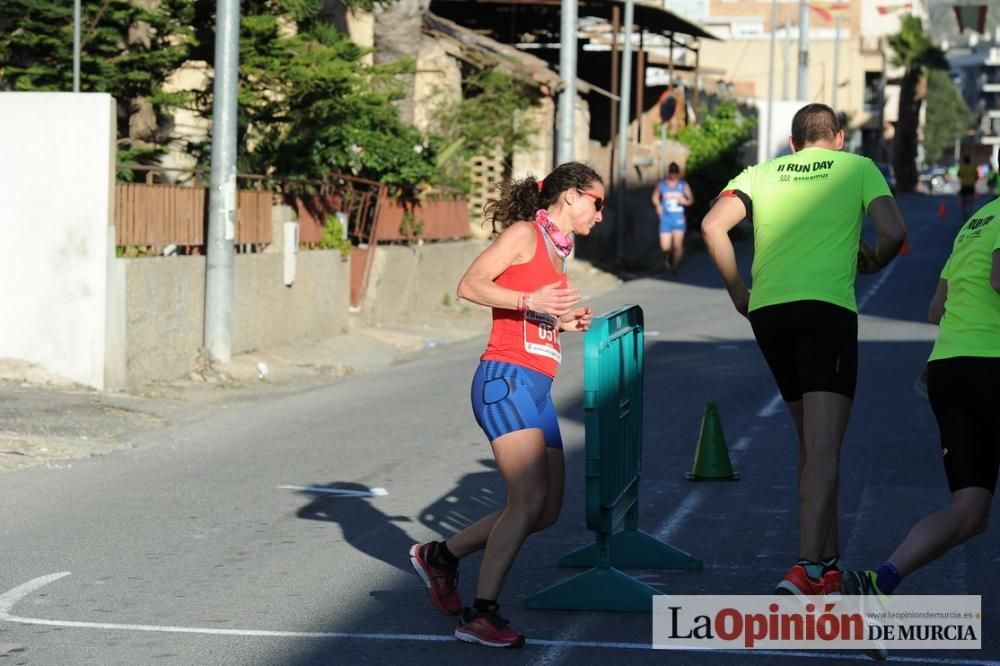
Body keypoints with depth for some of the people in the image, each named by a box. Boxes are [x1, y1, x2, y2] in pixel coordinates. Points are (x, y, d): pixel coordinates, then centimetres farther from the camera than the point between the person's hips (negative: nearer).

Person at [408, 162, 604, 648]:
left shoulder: (557, 252, 23)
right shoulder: (525, 233, -2)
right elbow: (470, 285, -12)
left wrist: (566, 322, 14)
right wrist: (530, 302, -22)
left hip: (537, 389, 9)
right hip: (505, 379, -9)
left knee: (546, 510, 6)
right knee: (529, 498, -20)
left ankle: (441, 555, 21)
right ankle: (481, 615, -17)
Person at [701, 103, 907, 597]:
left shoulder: (761, 173, 19)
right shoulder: (858, 167, 13)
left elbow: (713, 226, 3)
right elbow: (894, 233, -1)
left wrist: (737, 291, 12)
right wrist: (873, 261, 20)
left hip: (766, 310, 4)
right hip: (828, 307, -4)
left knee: (811, 441, 17)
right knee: (823, 446, -11)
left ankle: (828, 567, 20)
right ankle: (808, 570, -25)